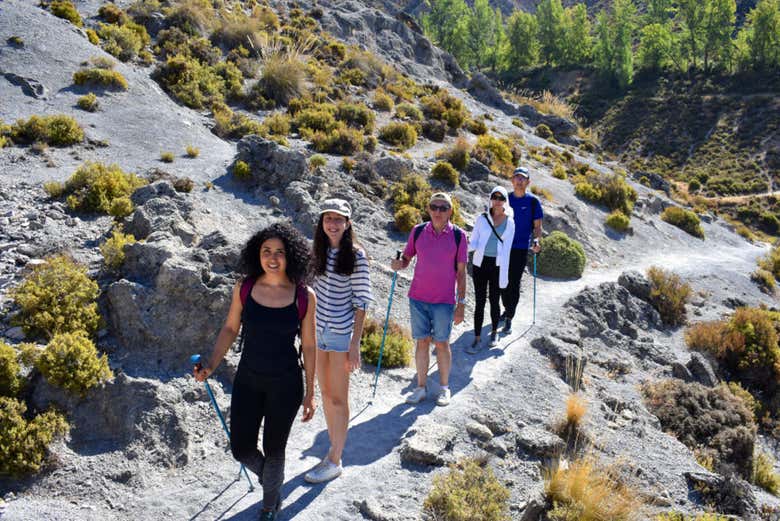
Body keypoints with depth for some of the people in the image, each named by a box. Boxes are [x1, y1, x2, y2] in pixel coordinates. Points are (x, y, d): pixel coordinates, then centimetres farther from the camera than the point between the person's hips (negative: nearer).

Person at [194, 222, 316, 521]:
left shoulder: (304, 297, -12)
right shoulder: (244, 288, -8)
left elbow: (308, 346, -4)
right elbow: (230, 329, 4)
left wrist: (310, 392, 0)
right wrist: (211, 366, -8)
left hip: (285, 384, -2)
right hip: (248, 381, 2)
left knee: (273, 450, 11)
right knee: (242, 450, 7)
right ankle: (270, 480, 43)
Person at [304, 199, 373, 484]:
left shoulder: (356, 255, -11)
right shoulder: (319, 251, 6)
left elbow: (361, 301, -11)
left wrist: (355, 344, -14)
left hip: (341, 332, -6)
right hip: (317, 329, 6)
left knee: (338, 398, 3)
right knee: (325, 394, 15)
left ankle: (335, 461, 14)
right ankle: (334, 449, 30)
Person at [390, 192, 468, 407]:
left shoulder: (458, 236, -4)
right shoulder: (418, 232, 2)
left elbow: (461, 272, -1)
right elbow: (406, 259, 10)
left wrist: (461, 304, -3)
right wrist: (398, 264, -14)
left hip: (444, 301, -2)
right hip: (418, 298, 2)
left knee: (442, 343, 7)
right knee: (422, 342, 9)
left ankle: (444, 388, 23)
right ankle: (421, 387, 20)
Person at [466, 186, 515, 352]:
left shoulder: (510, 223, 2)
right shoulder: (482, 219, 2)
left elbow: (507, 249, 2)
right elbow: (473, 244, 1)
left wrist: (504, 274, -1)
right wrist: (466, 245, -23)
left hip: (497, 266, 0)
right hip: (480, 264, 0)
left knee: (495, 301, 7)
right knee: (479, 302, 1)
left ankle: (494, 331, 31)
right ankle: (477, 339, 8)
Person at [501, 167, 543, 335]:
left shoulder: (533, 201, -2)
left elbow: (537, 226, -1)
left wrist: (536, 240, -18)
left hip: (521, 248, -3)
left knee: (514, 284, -4)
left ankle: (509, 319, 3)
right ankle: (507, 309, 32)